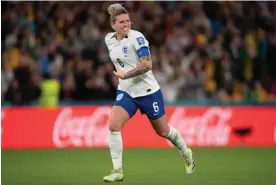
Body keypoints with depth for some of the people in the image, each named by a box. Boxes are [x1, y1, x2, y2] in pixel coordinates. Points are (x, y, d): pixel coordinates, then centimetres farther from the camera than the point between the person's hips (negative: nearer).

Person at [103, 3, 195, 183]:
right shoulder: (109, 39, 1)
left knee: (163, 131, 11)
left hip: (147, 91, -5)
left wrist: (125, 75, -25)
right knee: (113, 126, -17)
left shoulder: (137, 38, -19)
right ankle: (117, 171, -12)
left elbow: (147, 65, -26)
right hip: (126, 92, 5)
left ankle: (187, 154, 40)